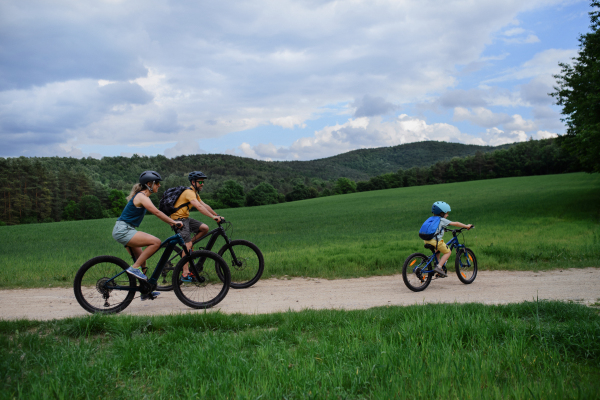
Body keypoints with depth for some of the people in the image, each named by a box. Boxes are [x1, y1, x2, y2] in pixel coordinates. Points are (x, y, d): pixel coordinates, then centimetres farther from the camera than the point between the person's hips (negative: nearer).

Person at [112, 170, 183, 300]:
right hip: (123, 230, -10)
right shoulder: (141, 196, -15)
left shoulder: (143, 196, 16)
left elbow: (157, 213, 21)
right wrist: (173, 222, -18)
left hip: (125, 231, 10)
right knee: (156, 242, -23)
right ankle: (134, 268, -15)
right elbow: (157, 212, -21)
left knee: (141, 260, 13)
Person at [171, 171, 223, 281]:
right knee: (187, 244, -16)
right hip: (178, 219, -9)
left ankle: (189, 244, 9)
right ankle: (185, 273, -16)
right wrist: (213, 217, -34)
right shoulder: (189, 192, -17)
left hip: (185, 218, 9)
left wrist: (217, 216, 6)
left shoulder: (195, 193, 15)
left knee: (205, 228, -3)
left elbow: (205, 205, 13)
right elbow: (199, 207, -30)